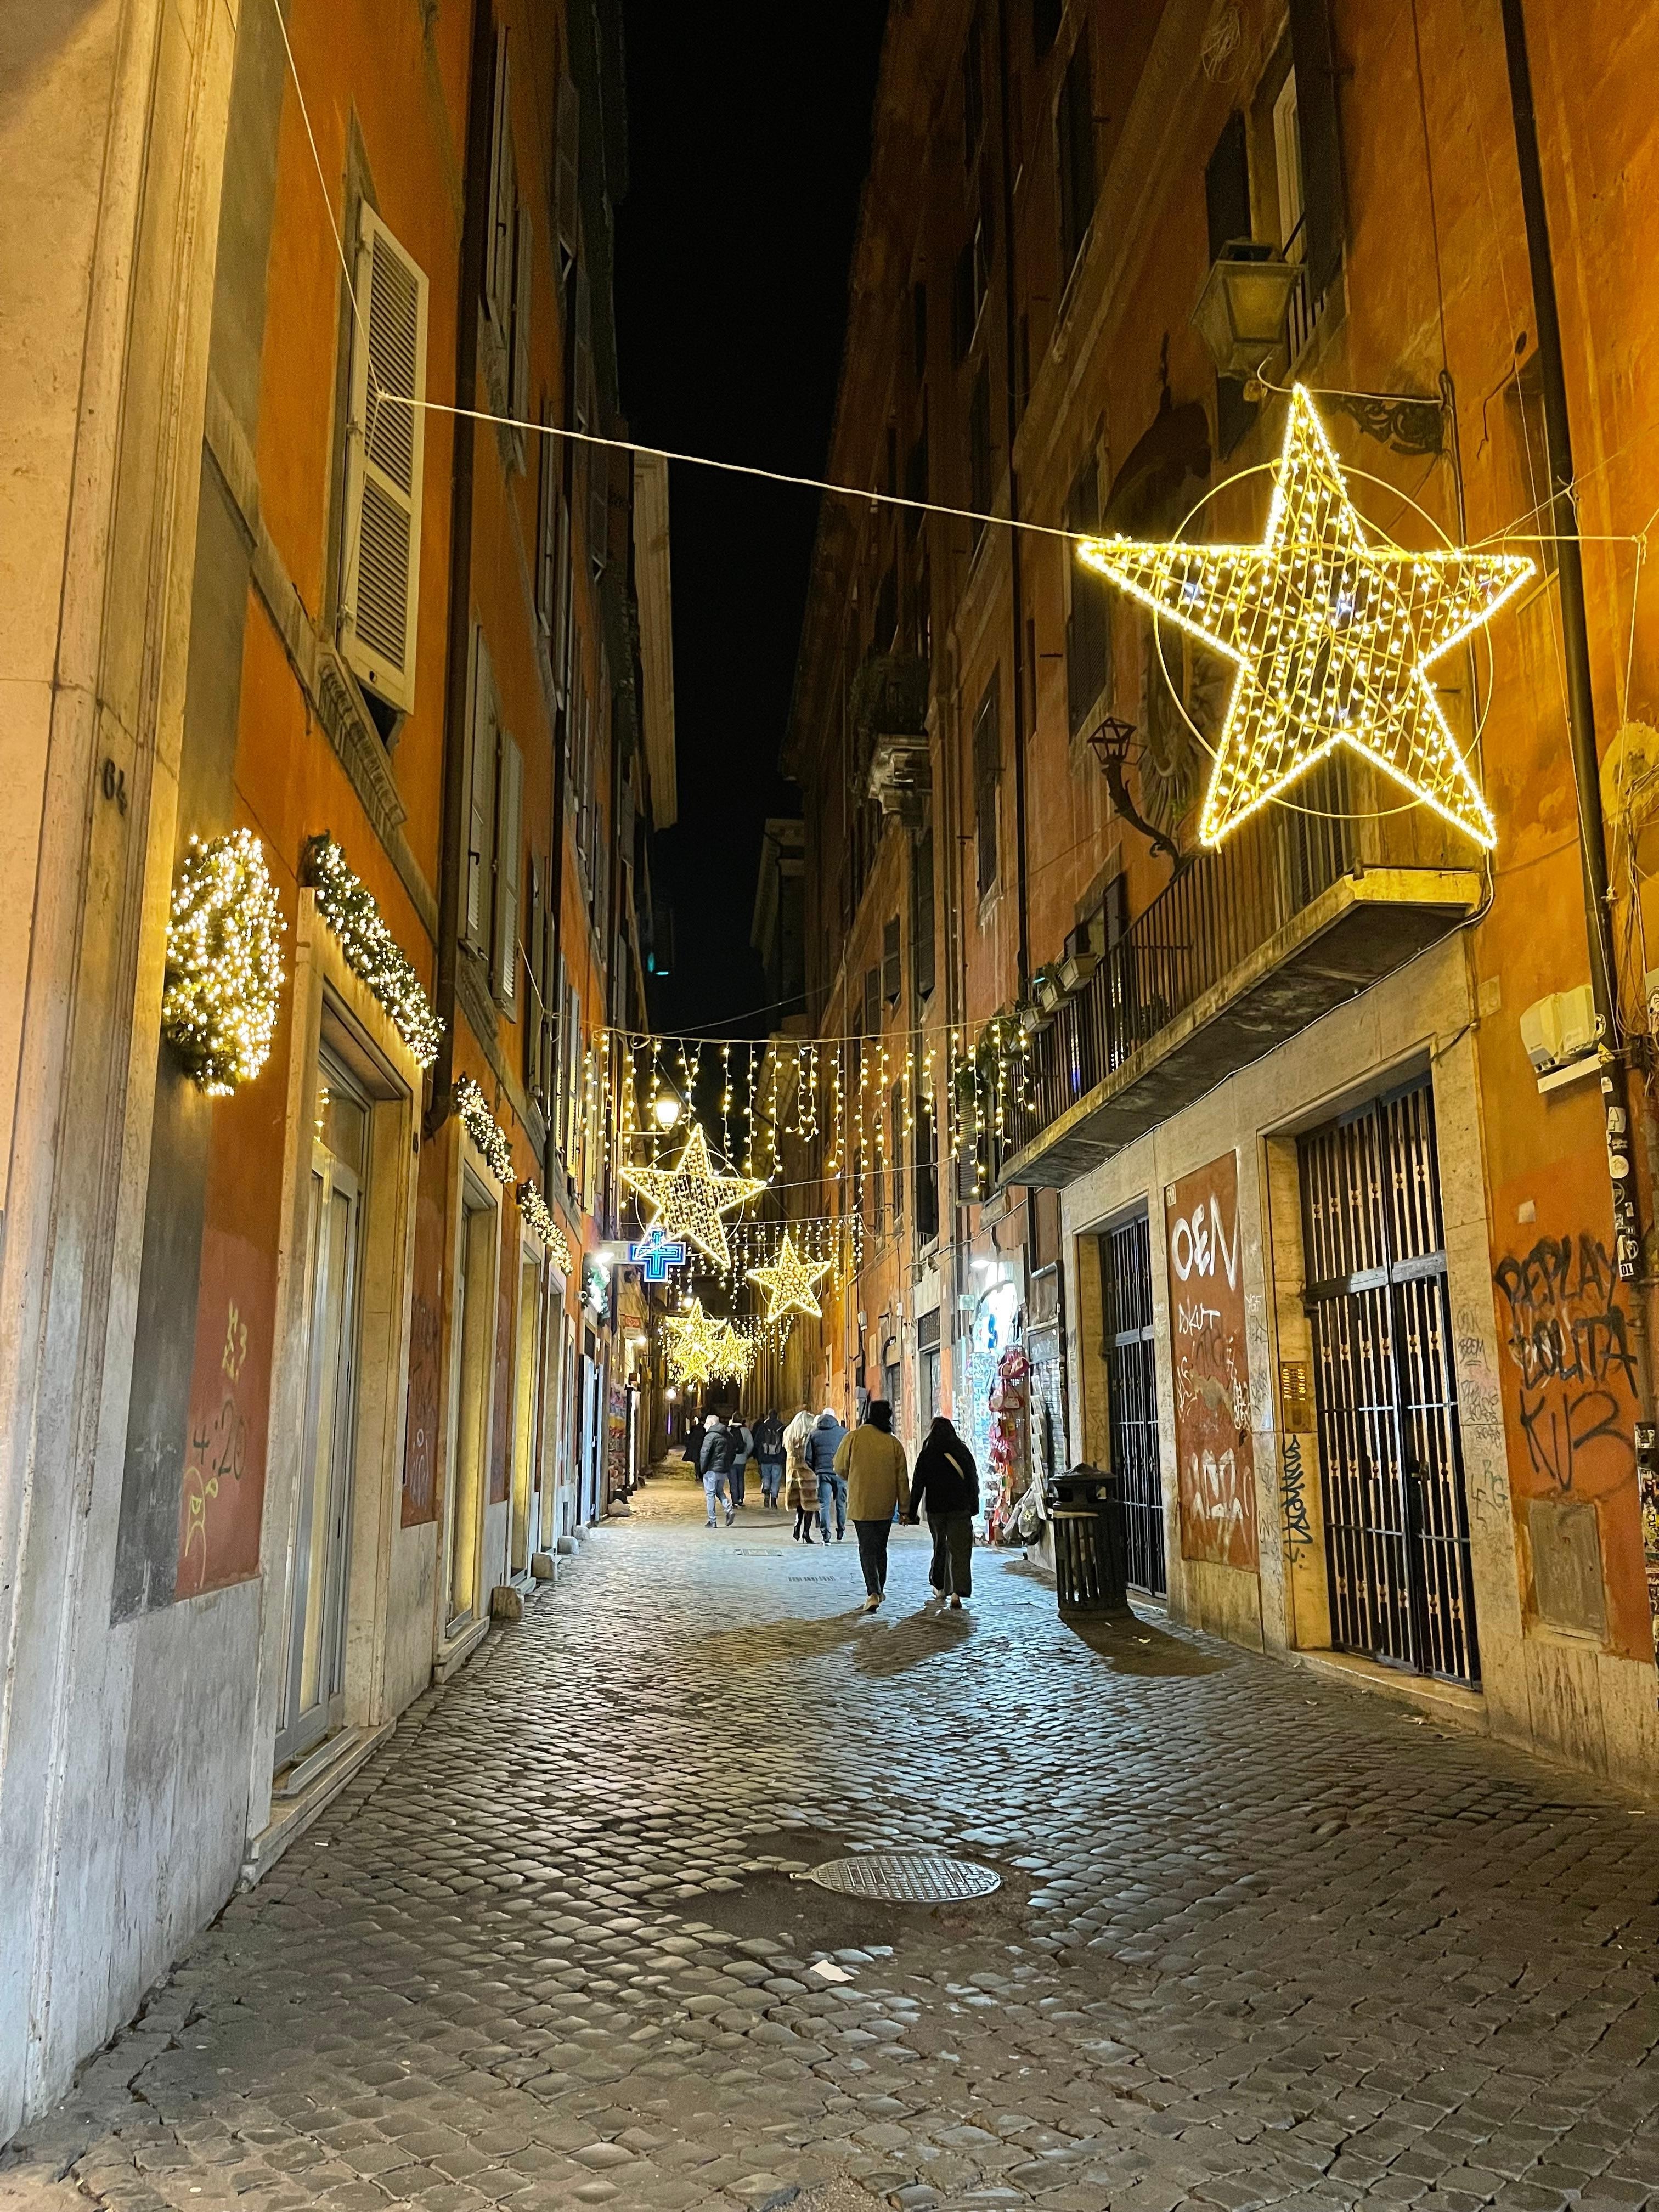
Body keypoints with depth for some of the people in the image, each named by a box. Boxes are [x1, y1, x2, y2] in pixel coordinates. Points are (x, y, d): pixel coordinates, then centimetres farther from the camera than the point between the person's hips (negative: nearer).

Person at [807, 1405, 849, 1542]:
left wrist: (813, 1472, 14)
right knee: (841, 1503, 13)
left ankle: (826, 1535, -4)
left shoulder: (814, 1433, 7)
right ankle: (840, 1533, 23)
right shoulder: (844, 1432, 3)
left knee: (824, 1504, 2)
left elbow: (809, 1457, 5)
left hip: (822, 1472, 0)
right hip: (840, 1473, 0)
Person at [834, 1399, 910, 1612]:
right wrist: (904, 1508, 8)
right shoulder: (894, 1443, -4)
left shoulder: (853, 1438, -10)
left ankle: (873, 1593, -13)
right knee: (881, 1549, 18)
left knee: (867, 1550, 1)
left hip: (861, 1505, -3)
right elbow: (902, 1479, 0)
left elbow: (840, 1468, 0)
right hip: (886, 1506, 3)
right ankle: (879, 1589, 29)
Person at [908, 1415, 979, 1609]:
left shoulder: (926, 1455, -4)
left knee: (940, 1547, 19)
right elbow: (973, 1481, 4)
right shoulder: (963, 1452, -1)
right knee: (959, 1550, -2)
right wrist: (974, 1506, 15)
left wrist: (913, 1512, 1)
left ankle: (940, 1587, 31)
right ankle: (956, 1592, -15)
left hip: (935, 1508, 1)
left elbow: (918, 1485, -4)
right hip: (960, 1509, -1)